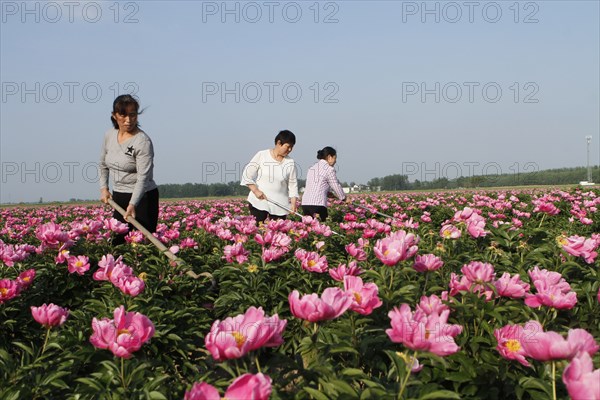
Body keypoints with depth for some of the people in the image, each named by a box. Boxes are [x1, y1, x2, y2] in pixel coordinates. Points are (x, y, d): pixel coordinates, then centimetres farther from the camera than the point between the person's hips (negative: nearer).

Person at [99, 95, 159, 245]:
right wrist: (103, 188, 9)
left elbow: (143, 177, -24)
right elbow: (103, 165, 20)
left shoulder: (142, 141, -18)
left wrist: (132, 204, -33)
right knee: (117, 241, 7)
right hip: (118, 196, 7)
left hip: (143, 197, -6)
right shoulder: (109, 135, 4)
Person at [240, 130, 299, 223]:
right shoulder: (261, 155, -2)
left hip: (280, 206, 2)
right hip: (258, 201, -2)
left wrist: (293, 203, -10)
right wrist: (255, 191, -14)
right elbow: (246, 175, -1)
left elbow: (293, 185, 4)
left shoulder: (290, 163, 2)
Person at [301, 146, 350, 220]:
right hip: (318, 204, -7)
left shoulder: (312, 168, 20)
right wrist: (345, 198, 19)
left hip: (305, 203, 7)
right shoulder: (329, 169, -2)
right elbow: (336, 187, 3)